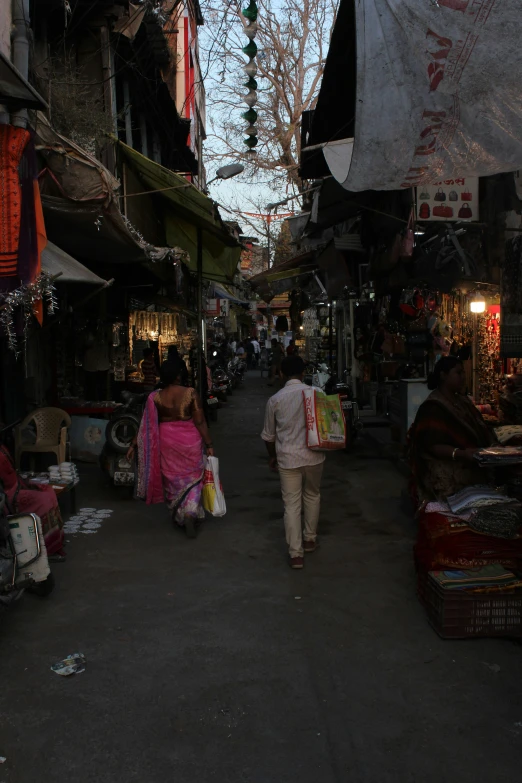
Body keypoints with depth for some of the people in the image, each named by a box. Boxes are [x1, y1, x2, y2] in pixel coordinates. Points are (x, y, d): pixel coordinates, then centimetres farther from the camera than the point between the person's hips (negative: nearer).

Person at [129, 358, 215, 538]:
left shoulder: (155, 398, -6)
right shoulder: (191, 394, -12)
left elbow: (147, 425, -2)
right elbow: (200, 422, -11)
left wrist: (134, 445, 8)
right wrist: (209, 444, -4)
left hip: (166, 442, 2)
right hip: (189, 441, -2)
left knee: (172, 479, 17)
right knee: (192, 479, 11)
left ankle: (178, 516, 28)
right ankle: (190, 513, -7)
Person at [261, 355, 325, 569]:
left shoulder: (275, 400, -3)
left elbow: (269, 434, 6)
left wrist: (272, 456, 21)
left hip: (287, 458, -1)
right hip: (313, 455, 1)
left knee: (291, 504, 4)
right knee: (312, 496, 22)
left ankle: (296, 553, 3)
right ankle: (310, 539, 35)